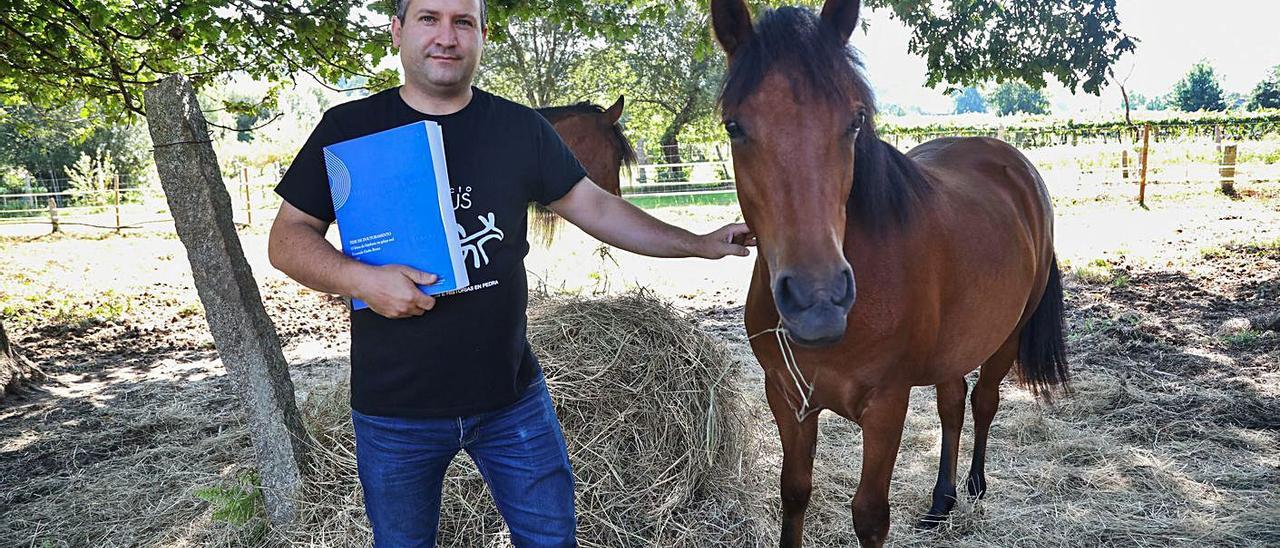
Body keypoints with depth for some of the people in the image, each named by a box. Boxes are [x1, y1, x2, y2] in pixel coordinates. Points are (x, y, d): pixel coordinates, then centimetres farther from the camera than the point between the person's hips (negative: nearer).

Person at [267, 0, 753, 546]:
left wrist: (700, 244, 0)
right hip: (394, 410, -1)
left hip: (513, 394, 2)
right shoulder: (348, 128, -4)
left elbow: (596, 208, 6)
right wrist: (361, 279, -22)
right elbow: (288, 238, -3)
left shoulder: (522, 128, 1)